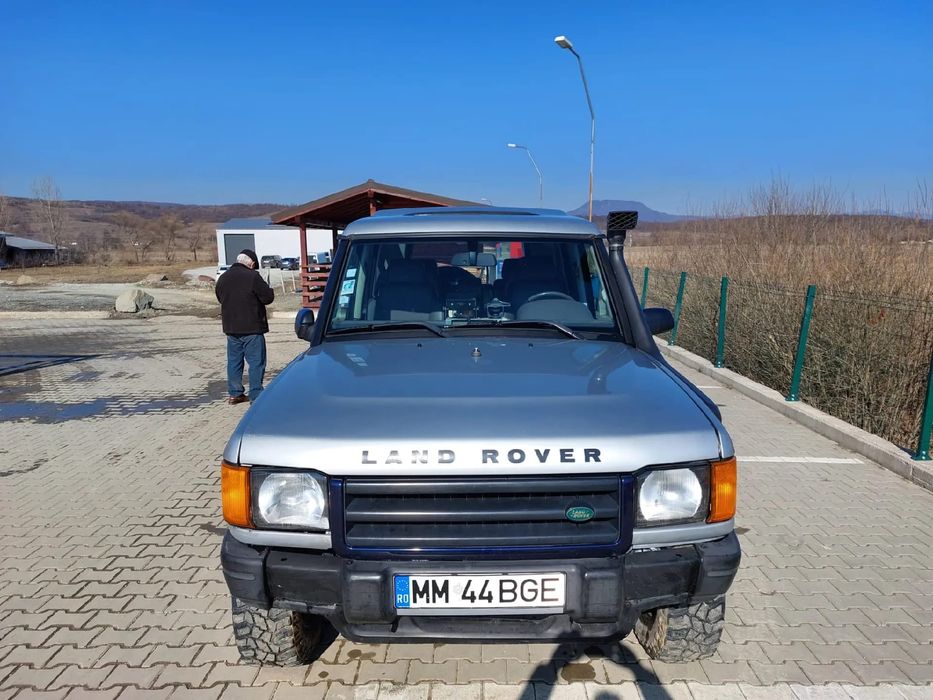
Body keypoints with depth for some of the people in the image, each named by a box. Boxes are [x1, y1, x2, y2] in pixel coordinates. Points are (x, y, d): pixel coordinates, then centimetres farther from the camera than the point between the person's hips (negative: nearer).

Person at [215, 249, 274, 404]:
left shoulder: (223, 277, 8)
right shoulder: (253, 276, -14)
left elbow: (220, 297, 19)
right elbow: (268, 297, -13)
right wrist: (268, 291, 7)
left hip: (231, 327, 7)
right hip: (252, 327, -7)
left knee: (234, 360, 15)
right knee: (256, 362, -2)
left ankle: (234, 394, 20)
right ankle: (256, 395, -3)